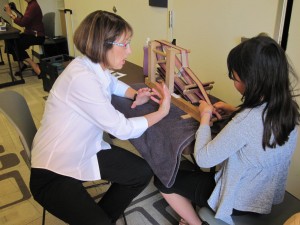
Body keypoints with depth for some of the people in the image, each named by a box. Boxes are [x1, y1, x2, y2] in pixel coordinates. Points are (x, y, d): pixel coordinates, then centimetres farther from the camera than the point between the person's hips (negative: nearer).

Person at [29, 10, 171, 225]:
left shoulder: (96, 67, -2)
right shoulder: (82, 78, -29)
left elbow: (112, 83, 23)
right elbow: (123, 129, -23)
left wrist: (136, 95, 2)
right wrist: (162, 111, -11)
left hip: (86, 151, 9)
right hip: (53, 172, -9)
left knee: (142, 172, 7)